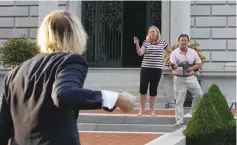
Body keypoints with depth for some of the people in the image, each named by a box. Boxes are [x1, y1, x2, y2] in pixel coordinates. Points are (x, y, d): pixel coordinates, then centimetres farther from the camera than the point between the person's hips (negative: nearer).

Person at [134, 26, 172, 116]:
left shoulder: (163, 43, 5)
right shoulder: (146, 43, 3)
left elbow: (171, 52, 16)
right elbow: (140, 53, -10)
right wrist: (137, 44, -23)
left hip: (157, 69, 0)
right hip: (145, 68, 0)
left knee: (153, 90, 5)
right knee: (143, 89, -3)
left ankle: (152, 110, 15)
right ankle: (142, 110, 9)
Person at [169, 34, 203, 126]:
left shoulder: (193, 52, 5)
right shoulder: (174, 53, -6)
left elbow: (200, 64, 7)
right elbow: (172, 65, -17)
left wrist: (192, 68, -12)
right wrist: (174, 66, -41)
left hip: (191, 77, 3)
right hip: (179, 79, -3)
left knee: (199, 94, -5)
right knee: (179, 100, -2)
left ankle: (194, 111, 19)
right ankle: (179, 120, 3)